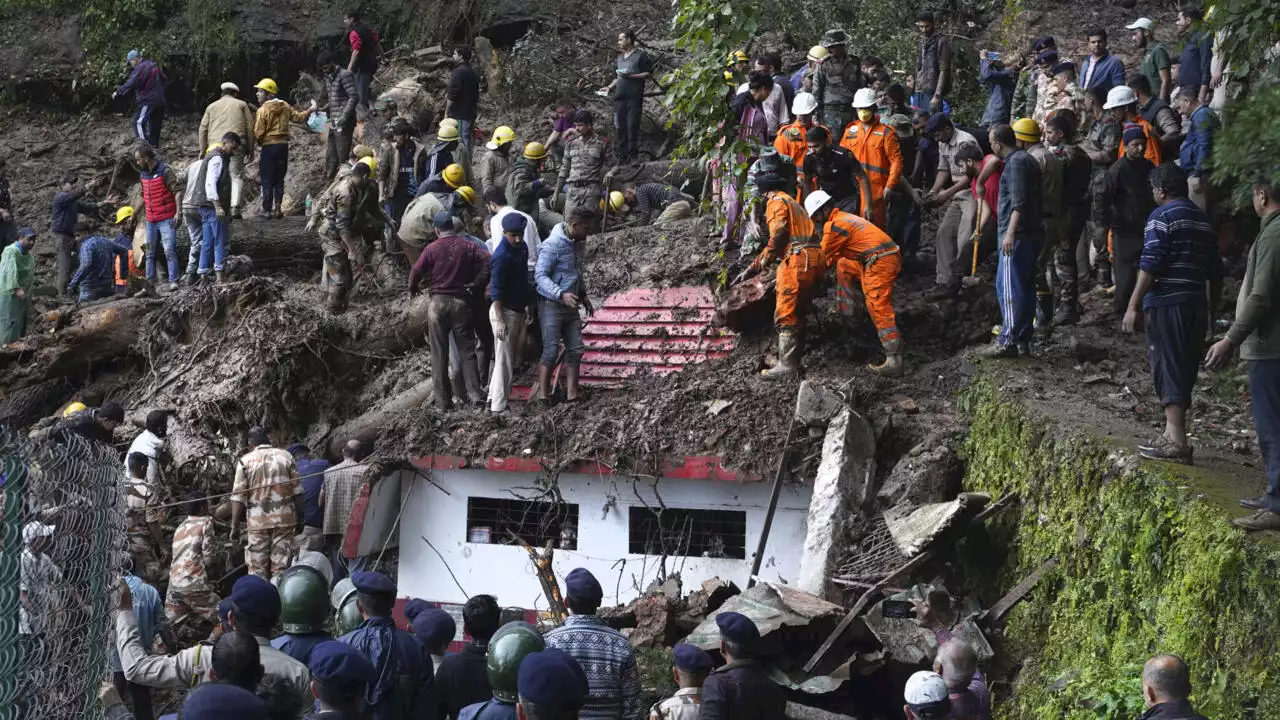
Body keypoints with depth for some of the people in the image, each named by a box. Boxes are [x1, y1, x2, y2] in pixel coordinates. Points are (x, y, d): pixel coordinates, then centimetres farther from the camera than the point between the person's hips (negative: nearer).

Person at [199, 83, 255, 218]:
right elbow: (250, 128, 9)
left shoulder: (212, 106, 20)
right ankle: (235, 207, -14)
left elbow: (203, 129, 14)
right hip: (237, 145, -2)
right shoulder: (241, 105, 15)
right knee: (237, 176, 0)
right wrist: (250, 149, 11)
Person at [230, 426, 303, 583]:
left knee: (257, 570, 6)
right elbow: (297, 491, 4)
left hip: (257, 522, -1)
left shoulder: (245, 461, 1)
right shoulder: (285, 456, 6)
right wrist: (300, 517, 11)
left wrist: (234, 525, 1)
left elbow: (238, 497, -3)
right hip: (284, 520, 1)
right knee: (281, 568, 2)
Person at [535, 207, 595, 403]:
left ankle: (572, 393, 8)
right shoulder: (553, 245, -17)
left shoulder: (579, 244, 10)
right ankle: (543, 395, -1)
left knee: (575, 349, 4)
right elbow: (540, 275, -20)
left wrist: (583, 296, 18)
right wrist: (561, 295, -31)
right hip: (551, 305, -8)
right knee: (551, 351, -7)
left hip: (571, 306, 8)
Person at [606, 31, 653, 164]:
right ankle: (623, 156, 6)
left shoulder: (641, 55, 1)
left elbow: (649, 74, -5)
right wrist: (610, 87, 11)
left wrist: (631, 76, -15)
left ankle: (633, 155, -5)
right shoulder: (619, 58, 23)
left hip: (634, 97, -6)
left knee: (632, 126, -10)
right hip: (619, 96, 6)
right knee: (620, 127, 2)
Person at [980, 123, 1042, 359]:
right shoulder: (1026, 159, 19)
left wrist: (1010, 233, -28)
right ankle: (1023, 339, 17)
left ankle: (1008, 341, -13)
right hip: (1031, 233, 11)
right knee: (1025, 287, 13)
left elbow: (1018, 202, -22)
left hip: (1017, 235, -11)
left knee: (1008, 288, -11)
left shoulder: (1016, 162, -13)